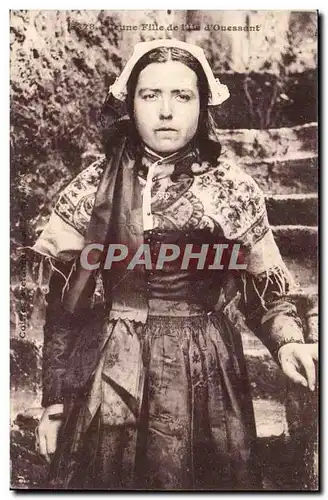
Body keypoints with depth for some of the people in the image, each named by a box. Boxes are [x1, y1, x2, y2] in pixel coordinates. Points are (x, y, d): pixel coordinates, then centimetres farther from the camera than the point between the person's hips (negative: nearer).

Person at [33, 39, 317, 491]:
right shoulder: (94, 186, -2)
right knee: (97, 480, 16)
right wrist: (55, 400, 3)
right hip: (107, 376, 1)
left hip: (205, 374, 0)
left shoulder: (234, 189, -3)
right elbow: (64, 300, 2)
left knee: (209, 480, 14)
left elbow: (265, 291, 4)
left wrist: (289, 342, -17)